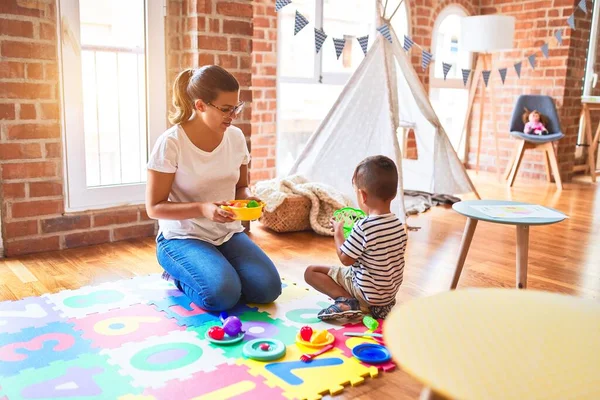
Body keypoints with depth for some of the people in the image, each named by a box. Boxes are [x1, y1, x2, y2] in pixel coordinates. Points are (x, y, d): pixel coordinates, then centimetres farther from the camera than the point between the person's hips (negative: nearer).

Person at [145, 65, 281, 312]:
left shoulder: (235, 137, -1)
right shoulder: (171, 143, -16)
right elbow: (154, 208, -13)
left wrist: (248, 198, -12)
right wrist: (202, 208, -28)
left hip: (228, 234, 5)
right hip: (183, 237, -4)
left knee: (268, 288, -15)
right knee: (223, 295, -27)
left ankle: (217, 271, 13)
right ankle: (180, 276, 6)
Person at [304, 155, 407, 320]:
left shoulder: (363, 227, -25)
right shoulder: (399, 225, -3)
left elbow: (346, 259, -16)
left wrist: (338, 232, -3)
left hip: (367, 292, -7)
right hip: (390, 292, 7)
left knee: (311, 271, 0)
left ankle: (346, 301, -13)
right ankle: (380, 305, 13)